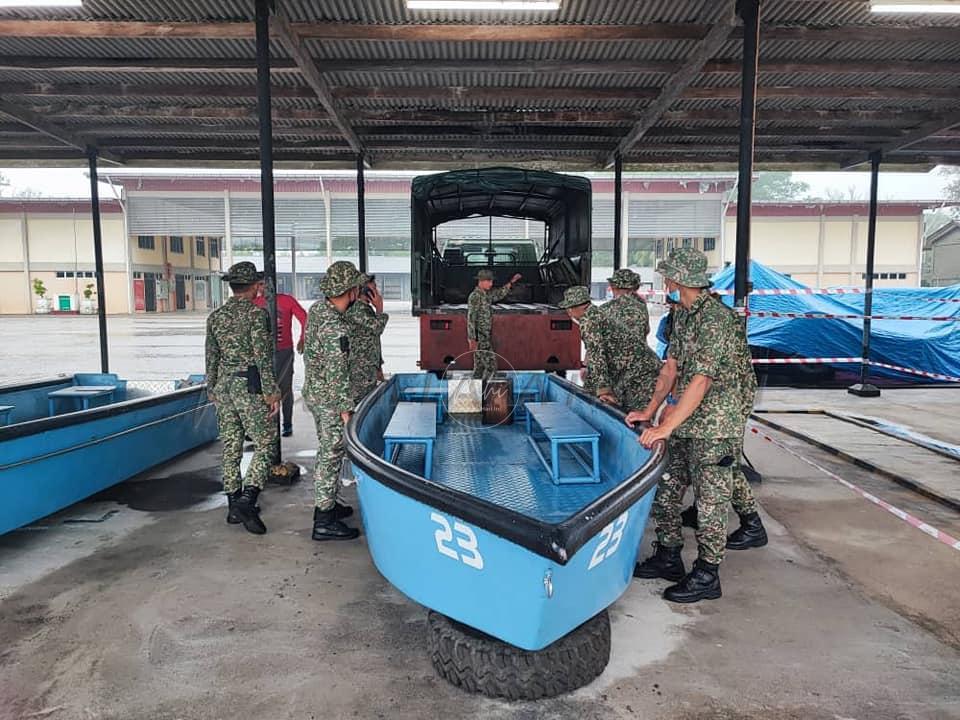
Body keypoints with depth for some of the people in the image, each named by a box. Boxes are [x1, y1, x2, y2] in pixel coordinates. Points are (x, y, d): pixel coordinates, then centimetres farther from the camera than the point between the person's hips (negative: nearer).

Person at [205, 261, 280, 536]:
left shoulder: (215, 316, 10)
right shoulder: (256, 313, -9)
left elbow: (211, 357, 14)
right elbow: (262, 356, -15)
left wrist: (212, 389, 23)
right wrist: (271, 391, -12)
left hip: (223, 385, 7)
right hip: (249, 387, -7)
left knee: (230, 446, 11)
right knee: (265, 444, -1)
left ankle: (234, 506, 18)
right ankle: (247, 499, -14)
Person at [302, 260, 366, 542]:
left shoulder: (317, 308, 1)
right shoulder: (336, 328, -27)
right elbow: (337, 374, -25)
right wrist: (346, 408, -19)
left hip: (313, 390, 9)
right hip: (329, 399, -9)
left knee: (327, 450, 21)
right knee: (331, 455, -1)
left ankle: (325, 503, 35)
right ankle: (324, 522, 8)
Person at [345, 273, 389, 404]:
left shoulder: (368, 309, 15)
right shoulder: (355, 309, -15)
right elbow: (377, 327, -24)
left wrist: (378, 368, 21)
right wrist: (379, 309, -8)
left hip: (370, 370, 9)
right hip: (359, 372, -9)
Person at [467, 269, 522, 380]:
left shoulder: (487, 294, 10)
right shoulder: (475, 296, -16)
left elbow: (499, 294, 30)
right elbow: (471, 319, -20)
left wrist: (511, 282, 22)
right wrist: (472, 339, -23)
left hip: (486, 337, 9)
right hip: (479, 338, -9)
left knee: (480, 366, 13)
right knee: (491, 365, -9)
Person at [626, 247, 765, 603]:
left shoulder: (716, 319, -20)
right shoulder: (683, 315, 10)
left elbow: (700, 382, -26)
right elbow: (671, 367, 13)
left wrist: (666, 426, -28)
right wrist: (650, 411, 7)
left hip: (714, 428, -9)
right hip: (684, 424, 9)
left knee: (710, 501, 2)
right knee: (664, 490, 15)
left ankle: (707, 576, 16)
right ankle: (668, 558, 31)